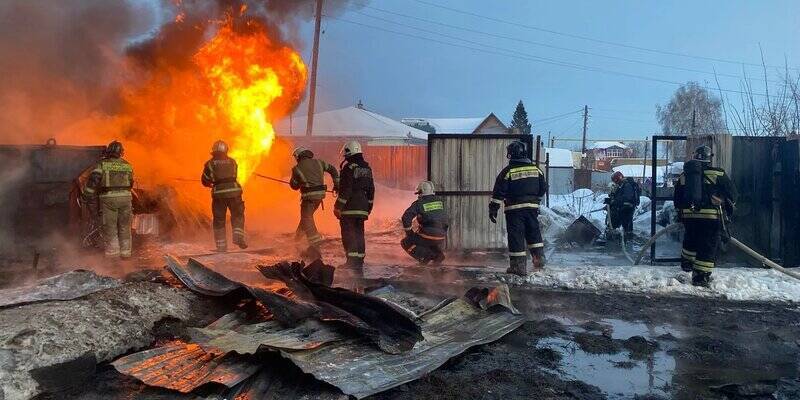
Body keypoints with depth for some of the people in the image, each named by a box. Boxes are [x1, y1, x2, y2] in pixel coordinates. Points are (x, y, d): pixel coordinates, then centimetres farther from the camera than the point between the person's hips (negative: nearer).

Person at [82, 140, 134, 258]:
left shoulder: (102, 164, 1)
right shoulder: (127, 166, 10)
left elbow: (92, 182, -7)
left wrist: (90, 200, -2)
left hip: (108, 198, -2)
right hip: (125, 197, 2)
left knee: (110, 228, 5)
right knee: (124, 227, 11)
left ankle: (112, 252, 4)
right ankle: (125, 252, 14)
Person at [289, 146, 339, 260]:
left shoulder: (297, 168, -3)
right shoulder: (318, 162, 9)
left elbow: (294, 186, 6)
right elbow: (333, 170, 15)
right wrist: (337, 184, 19)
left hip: (309, 196, -6)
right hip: (320, 195, 6)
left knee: (307, 220, -3)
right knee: (306, 216, 22)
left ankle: (315, 245, -11)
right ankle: (299, 238, 32)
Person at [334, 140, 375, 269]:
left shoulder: (348, 168, -11)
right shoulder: (367, 168, 13)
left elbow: (345, 190, -16)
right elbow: (371, 190, 17)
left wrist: (338, 207, -11)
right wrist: (368, 208, 22)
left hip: (349, 208, -7)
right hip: (362, 208, 7)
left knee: (348, 234, -3)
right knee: (359, 233, 13)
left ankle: (352, 260, -6)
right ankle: (360, 260, 17)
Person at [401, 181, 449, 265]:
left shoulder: (419, 203, -6)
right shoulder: (440, 201, 9)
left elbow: (406, 218, -13)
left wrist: (408, 232, 1)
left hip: (427, 236, -6)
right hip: (441, 239, 6)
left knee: (405, 243, 13)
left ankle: (425, 255, -4)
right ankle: (438, 254, 12)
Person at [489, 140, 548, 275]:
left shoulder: (508, 171, -9)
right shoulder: (536, 169, 5)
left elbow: (498, 193, -10)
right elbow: (543, 188, 13)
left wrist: (493, 209, -4)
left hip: (514, 208, -4)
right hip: (532, 207, 4)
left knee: (516, 236, 0)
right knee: (534, 232, 18)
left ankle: (518, 266, 1)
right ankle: (539, 259, 20)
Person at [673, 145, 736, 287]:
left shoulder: (683, 175, 9)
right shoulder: (718, 174, -3)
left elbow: (677, 199, 17)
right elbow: (732, 193, 4)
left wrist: (680, 214, 30)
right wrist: (728, 207, 23)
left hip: (688, 215, 4)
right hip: (711, 216, -4)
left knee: (691, 239, 27)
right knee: (708, 246, 2)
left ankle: (686, 262, 38)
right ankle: (701, 277, 1)